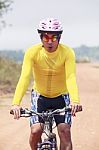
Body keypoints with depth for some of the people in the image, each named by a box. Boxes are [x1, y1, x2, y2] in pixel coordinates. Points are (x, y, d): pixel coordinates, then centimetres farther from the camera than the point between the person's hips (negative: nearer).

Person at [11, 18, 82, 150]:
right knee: (35, 131, -14)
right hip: (40, 95, 0)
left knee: (65, 131, -15)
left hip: (61, 96, 0)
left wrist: (75, 101, -50)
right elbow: (25, 77, -30)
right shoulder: (33, 52, -20)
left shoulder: (67, 52, -21)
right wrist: (16, 103, -44)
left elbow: (71, 78, -32)